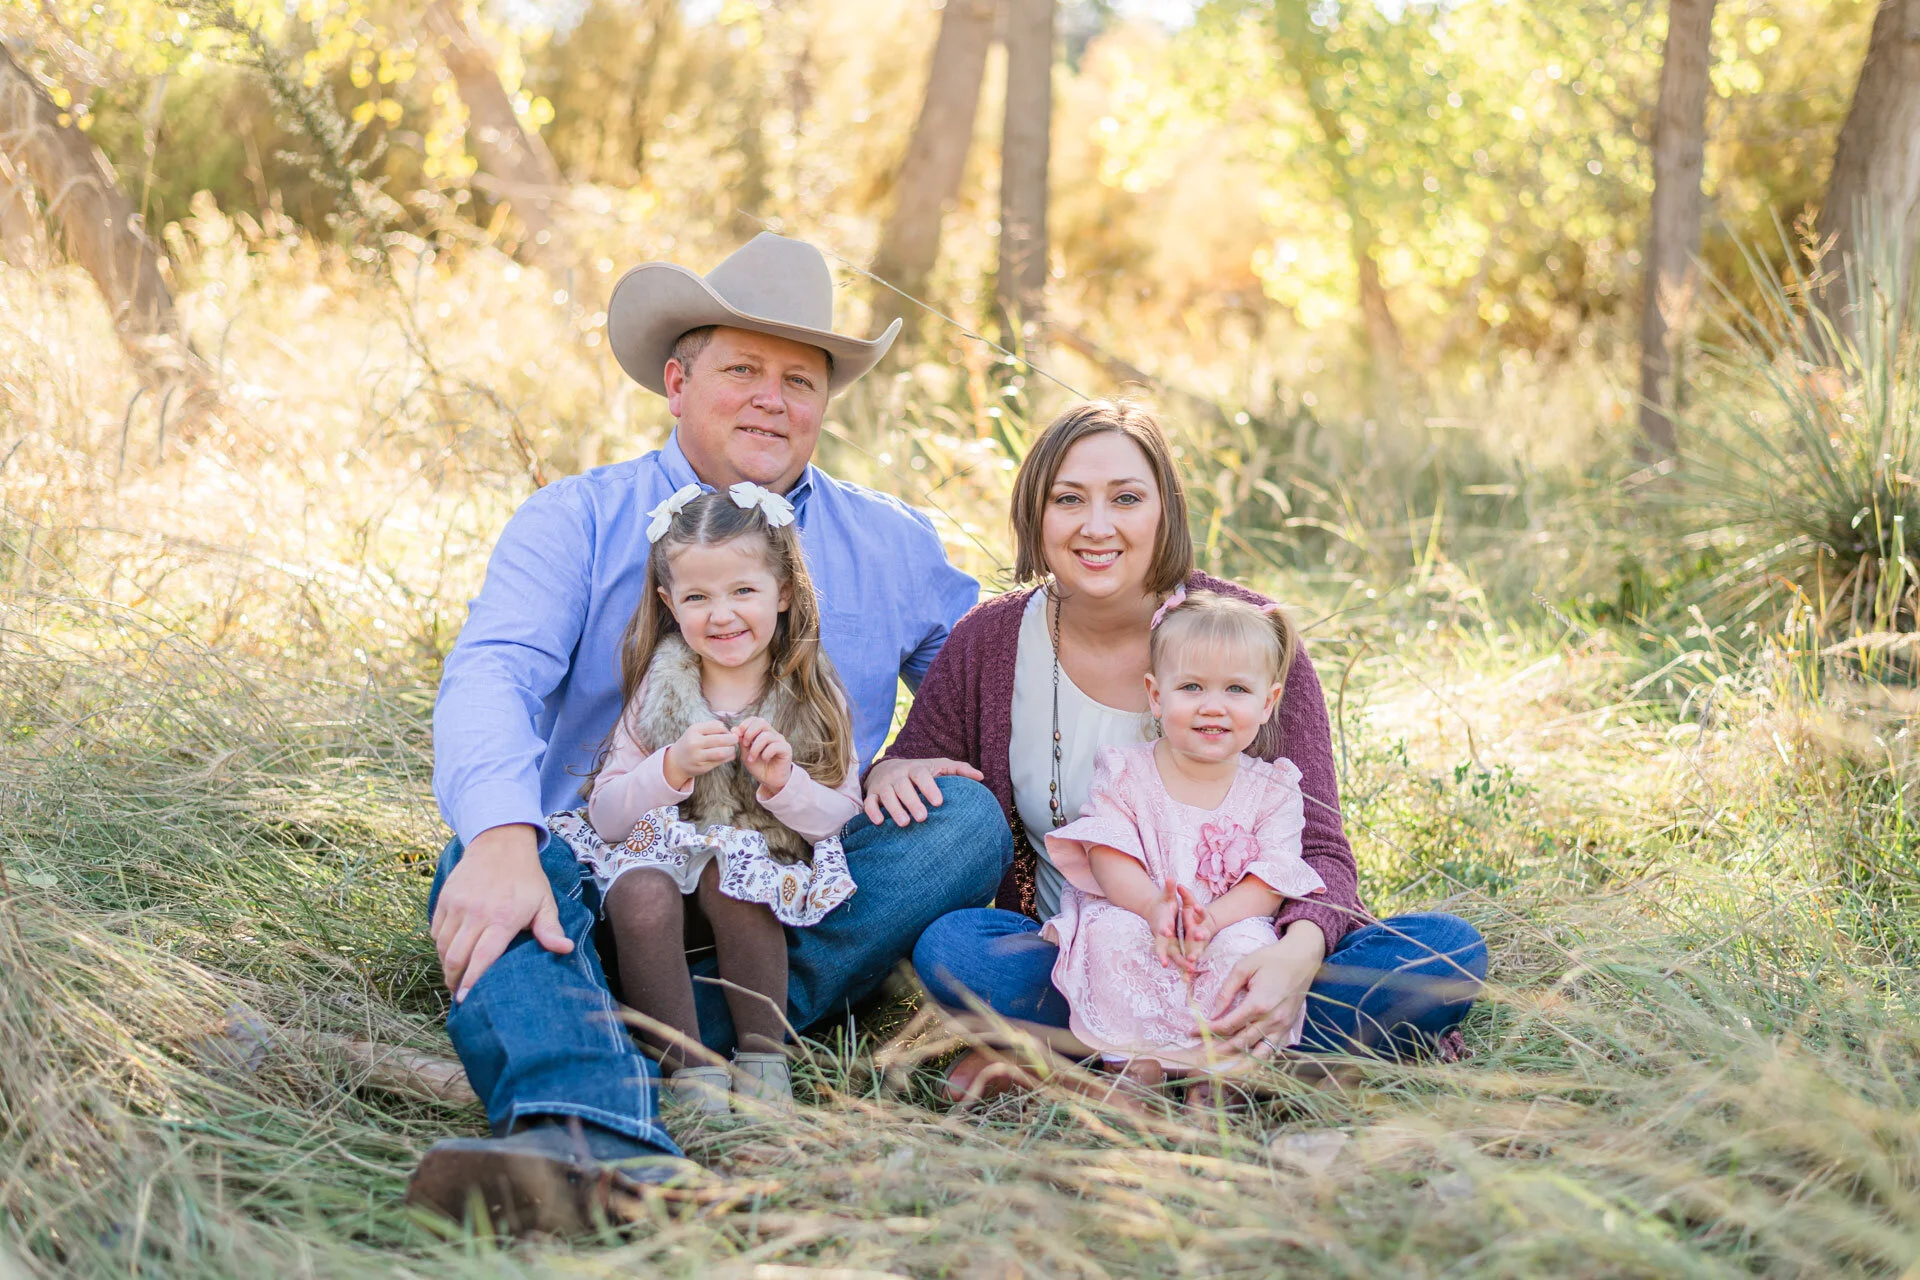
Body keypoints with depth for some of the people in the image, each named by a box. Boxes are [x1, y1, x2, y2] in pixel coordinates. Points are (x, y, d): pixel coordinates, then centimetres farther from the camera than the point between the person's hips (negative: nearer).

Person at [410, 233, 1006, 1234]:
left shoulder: (896, 546, 14)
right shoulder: (577, 522, 4)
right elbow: (492, 675, -13)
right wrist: (502, 834, -36)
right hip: (602, 876, -2)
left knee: (967, 815, -22)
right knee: (486, 859, -33)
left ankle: (693, 1032, -33)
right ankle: (597, 1144, -60)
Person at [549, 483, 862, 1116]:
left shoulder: (811, 695, -1)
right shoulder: (659, 689, -2)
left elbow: (840, 815, -1)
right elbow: (606, 816, -4)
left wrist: (784, 781, -21)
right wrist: (672, 769, -22)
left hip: (771, 868, 0)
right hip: (661, 852, 1)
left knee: (731, 881, -34)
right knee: (640, 892, -33)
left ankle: (764, 1056, -17)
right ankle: (685, 1065, -21)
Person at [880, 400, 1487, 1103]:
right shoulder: (989, 643, -1)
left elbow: (1317, 848, -10)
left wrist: (1299, 954, -33)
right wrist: (889, 773, -14)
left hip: (1235, 958, 0)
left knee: (1447, 952, -26)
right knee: (949, 946, -31)